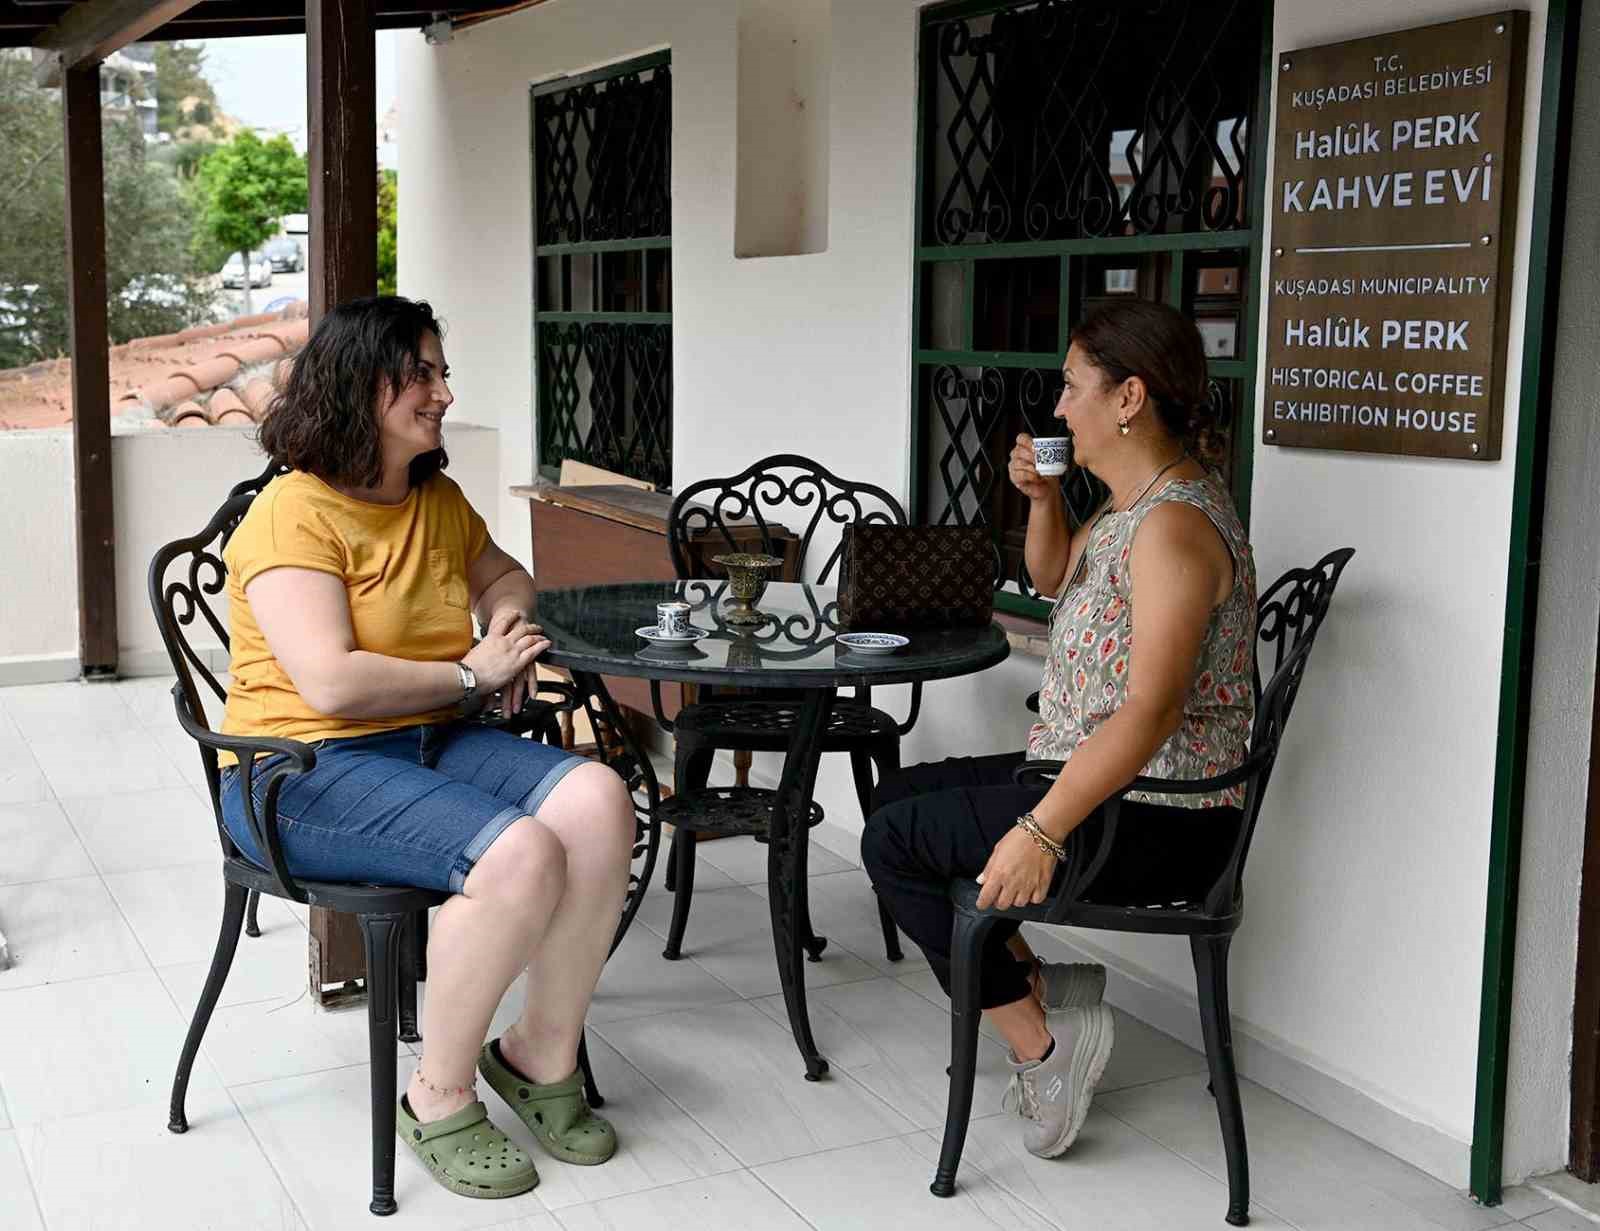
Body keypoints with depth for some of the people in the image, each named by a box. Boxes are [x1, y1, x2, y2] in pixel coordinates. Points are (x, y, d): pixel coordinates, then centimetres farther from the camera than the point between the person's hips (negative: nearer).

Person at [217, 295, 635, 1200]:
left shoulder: (439, 500, 14)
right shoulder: (295, 514, -11)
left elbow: (503, 574, 35)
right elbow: (333, 684, -21)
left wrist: (508, 617, 10)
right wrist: (472, 674, -10)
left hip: (433, 743, 7)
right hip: (309, 771, -7)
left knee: (598, 800, -21)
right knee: (520, 854, -31)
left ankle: (544, 1055, -6)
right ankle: (440, 1101, -10)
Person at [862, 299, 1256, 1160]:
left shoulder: (1175, 524, -23)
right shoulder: (1134, 502, 10)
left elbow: (1151, 710, -31)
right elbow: (1054, 579, 28)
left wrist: (1041, 832, -32)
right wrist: (1043, 500, 7)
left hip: (1151, 823, -11)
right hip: (1098, 780, 11)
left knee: (893, 840, -7)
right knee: (901, 795, 17)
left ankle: (1040, 1036, -1)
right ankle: (1039, 988, 11)